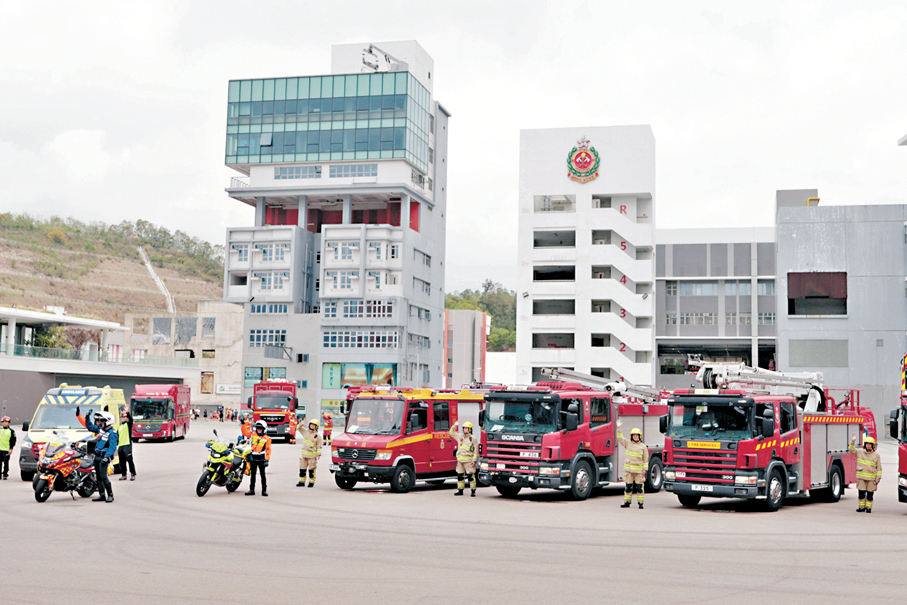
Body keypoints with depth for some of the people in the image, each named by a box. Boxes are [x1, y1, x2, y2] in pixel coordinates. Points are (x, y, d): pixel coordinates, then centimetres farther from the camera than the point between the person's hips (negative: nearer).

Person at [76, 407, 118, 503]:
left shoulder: (112, 433, -12)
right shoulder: (100, 429, 12)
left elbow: (113, 447, -18)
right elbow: (88, 426, 20)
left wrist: (106, 457, -28)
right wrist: (78, 415, 15)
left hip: (104, 457, -9)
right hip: (96, 456, 9)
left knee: (103, 476, -14)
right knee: (98, 476, 10)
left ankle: (110, 495, -8)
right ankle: (102, 495, 16)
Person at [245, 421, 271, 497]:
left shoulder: (267, 439, 0)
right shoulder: (253, 435, 8)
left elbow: (268, 450, 0)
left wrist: (267, 460, -6)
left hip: (261, 459, -3)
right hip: (253, 458, 3)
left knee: (262, 474, -1)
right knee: (253, 474, 9)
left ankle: (264, 490, 2)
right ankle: (251, 490, 14)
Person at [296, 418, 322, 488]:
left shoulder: (317, 436, -3)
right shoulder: (305, 431, 10)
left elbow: (319, 446, -2)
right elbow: (299, 428, 15)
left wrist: (318, 455, -10)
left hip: (312, 456, -5)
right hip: (304, 454, 5)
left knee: (311, 470, -2)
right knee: (302, 469, 7)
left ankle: (311, 482, 7)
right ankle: (302, 481, 16)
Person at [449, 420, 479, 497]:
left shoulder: (473, 438, -3)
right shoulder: (460, 436, 13)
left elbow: (476, 450, -4)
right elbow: (451, 433, 26)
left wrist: (474, 460, -11)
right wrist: (454, 425, 11)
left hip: (468, 460, -6)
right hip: (460, 460, 6)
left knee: (470, 475, -8)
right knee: (460, 475, 8)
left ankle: (473, 491, -3)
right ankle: (460, 490, 16)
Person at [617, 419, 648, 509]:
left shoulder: (643, 446, 5)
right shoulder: (628, 443, 11)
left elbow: (645, 459, 5)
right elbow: (620, 438, 5)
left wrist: (645, 469, -1)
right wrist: (618, 428, -5)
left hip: (639, 470, -2)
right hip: (628, 470, 2)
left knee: (639, 487, -3)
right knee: (628, 486, 5)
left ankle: (640, 503, 4)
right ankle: (627, 502, 12)